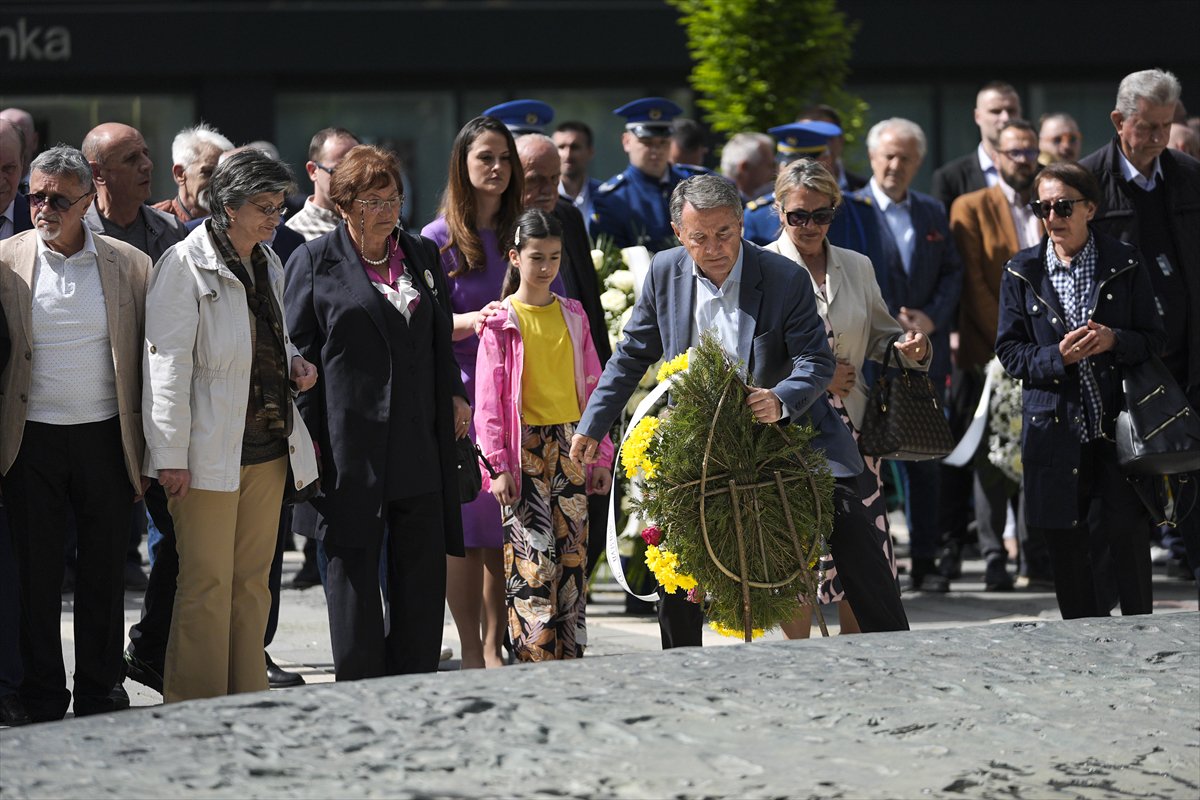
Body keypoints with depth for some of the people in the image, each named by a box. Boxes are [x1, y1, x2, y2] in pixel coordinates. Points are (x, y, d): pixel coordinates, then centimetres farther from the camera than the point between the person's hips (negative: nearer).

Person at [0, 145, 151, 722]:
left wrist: (148, 451, 2)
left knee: (105, 572, 8)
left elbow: (150, 362, 6)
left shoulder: (130, 266, 2)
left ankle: (100, 695, 20)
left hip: (105, 437, 1)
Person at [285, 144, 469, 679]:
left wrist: (455, 397, 9)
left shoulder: (422, 256, 14)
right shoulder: (314, 264, 0)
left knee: (423, 570, 5)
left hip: (419, 444, 4)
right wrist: (310, 434, -7)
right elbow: (299, 355, -2)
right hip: (350, 447, -4)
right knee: (354, 569, 2)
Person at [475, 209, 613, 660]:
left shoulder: (572, 315, 11)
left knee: (572, 555, 4)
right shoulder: (501, 321, -1)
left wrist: (601, 456, 10)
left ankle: (571, 660, 8)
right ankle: (535, 659, -6)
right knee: (533, 557, -9)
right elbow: (490, 399, -4)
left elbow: (592, 386, 13)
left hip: (571, 446, 4)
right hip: (525, 450, -4)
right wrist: (498, 466, -11)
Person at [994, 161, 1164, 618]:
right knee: (1066, 546, 3)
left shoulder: (1124, 265, 4)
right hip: (1055, 427, 1)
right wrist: (1057, 356, -13)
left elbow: (1153, 339, 6)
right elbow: (1009, 350, 5)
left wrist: (1114, 340, -15)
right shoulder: (1022, 273, 5)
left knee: (1128, 536, -5)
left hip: (1118, 425, -1)